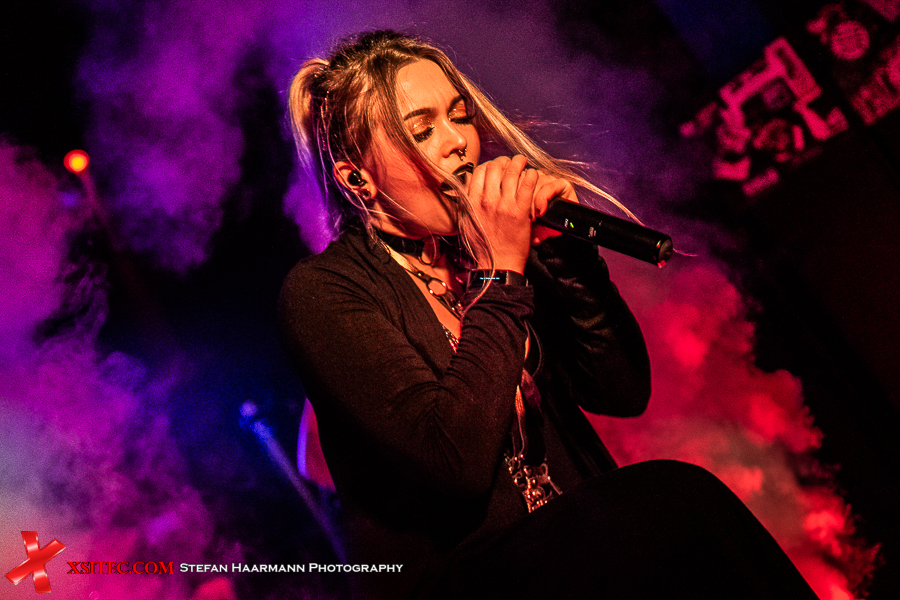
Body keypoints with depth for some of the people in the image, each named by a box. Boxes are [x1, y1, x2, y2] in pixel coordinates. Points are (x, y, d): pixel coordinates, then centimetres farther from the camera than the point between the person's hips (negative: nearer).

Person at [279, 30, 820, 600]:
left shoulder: (486, 246, 6)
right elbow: (458, 462, -22)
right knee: (675, 497, -27)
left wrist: (564, 247, -11)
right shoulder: (322, 292, -9)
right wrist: (500, 273, -17)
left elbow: (624, 392, 1)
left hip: (579, 550, 5)